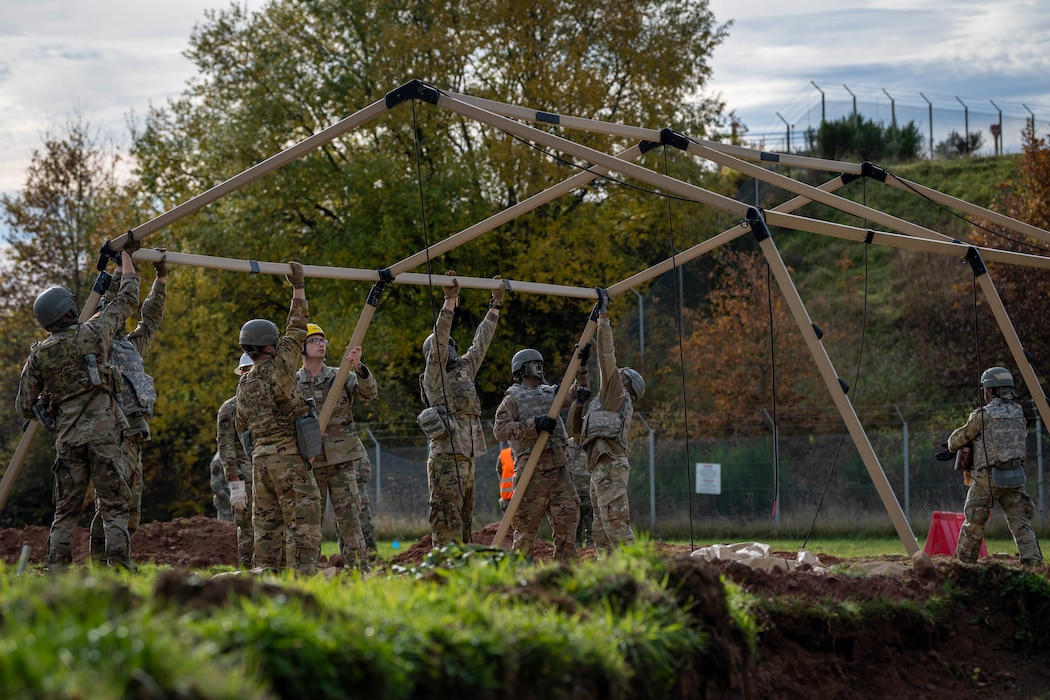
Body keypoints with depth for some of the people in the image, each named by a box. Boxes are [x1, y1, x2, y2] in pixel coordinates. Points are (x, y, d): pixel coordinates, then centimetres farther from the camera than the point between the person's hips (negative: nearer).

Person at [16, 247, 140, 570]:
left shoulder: (38, 355, 8)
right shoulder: (91, 333, 1)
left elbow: (24, 406, 12)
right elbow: (128, 298, 13)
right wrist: (126, 254, 25)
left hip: (67, 438, 3)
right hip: (104, 431, -3)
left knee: (66, 510, 8)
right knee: (114, 506, -3)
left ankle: (56, 572, 1)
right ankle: (120, 567, -13)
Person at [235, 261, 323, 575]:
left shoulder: (244, 382, 13)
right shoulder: (278, 368, -7)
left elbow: (242, 427, 19)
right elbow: (296, 330, -2)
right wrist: (298, 288, 5)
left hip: (260, 456, 7)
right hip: (289, 453, -7)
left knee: (266, 519, 11)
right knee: (303, 515, -8)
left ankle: (263, 569, 6)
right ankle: (304, 569, -16)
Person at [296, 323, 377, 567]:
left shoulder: (340, 377, 4)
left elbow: (369, 393, -12)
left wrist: (357, 366, -30)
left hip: (342, 460, -1)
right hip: (309, 463, 1)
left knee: (349, 518, -4)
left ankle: (360, 569, -4)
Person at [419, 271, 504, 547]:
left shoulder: (465, 369, 19)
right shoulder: (434, 375, -2)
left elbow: (481, 342, 25)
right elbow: (439, 339, -14)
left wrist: (495, 304, 25)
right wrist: (450, 301, -22)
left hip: (466, 458, 8)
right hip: (446, 458, -8)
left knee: (464, 521, 7)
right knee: (446, 520, -12)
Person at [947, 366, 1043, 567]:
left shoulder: (983, 415, -10)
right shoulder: (1018, 412, 8)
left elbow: (956, 441, -1)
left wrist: (953, 444, 25)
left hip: (987, 477, -4)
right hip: (1014, 477, 4)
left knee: (973, 525, 10)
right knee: (1020, 523, 0)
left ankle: (964, 565, 21)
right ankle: (1033, 563, -14)